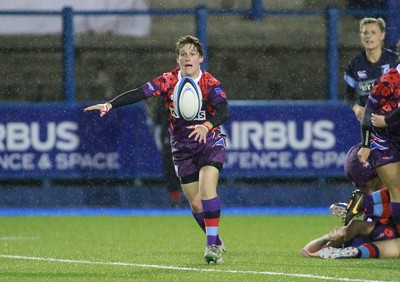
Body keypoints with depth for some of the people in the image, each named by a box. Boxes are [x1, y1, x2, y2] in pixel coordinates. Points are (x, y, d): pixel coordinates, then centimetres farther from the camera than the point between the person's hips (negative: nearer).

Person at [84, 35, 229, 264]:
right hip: (182, 148, 3)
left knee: (207, 188, -25)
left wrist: (206, 126, -52)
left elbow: (223, 111, -32)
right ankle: (217, 243, 25)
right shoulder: (169, 80, -8)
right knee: (196, 204, 4)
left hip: (210, 142, -3)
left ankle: (212, 246, -20)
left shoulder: (211, 84, -16)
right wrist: (109, 105, -29)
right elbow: (139, 94, -16)